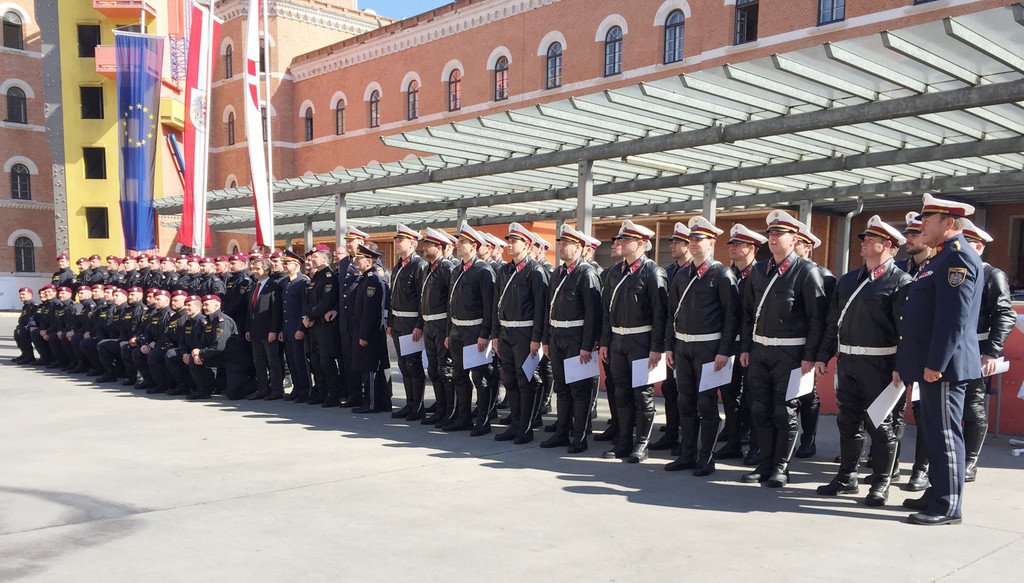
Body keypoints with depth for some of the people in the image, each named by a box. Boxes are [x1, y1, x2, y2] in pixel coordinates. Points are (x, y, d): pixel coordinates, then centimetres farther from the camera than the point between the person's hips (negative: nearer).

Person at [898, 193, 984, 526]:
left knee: (945, 434, -3)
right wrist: (908, 364, 20)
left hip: (945, 366, -10)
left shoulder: (958, 257, -15)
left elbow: (954, 318, -22)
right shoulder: (945, 258, 18)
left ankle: (948, 507, 4)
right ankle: (937, 494, 26)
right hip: (933, 364, 10)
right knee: (935, 432, 16)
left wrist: (936, 363, -23)